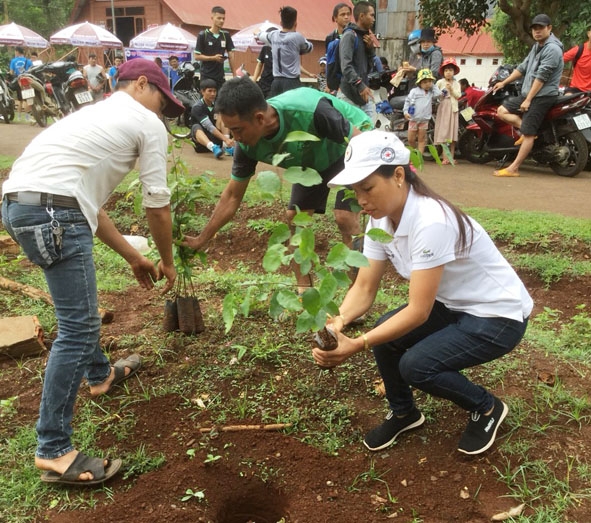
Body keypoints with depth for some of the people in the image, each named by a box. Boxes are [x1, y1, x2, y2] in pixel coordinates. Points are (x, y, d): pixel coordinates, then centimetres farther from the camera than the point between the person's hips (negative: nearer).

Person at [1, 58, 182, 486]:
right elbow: (158, 205, 6)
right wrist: (167, 261, 22)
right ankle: (54, 451, -1)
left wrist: (135, 258, 33)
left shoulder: (97, 115, 32)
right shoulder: (148, 124, 8)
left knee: (79, 310, 28)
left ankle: (100, 374, 48)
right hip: (51, 211, -10)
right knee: (79, 328, -7)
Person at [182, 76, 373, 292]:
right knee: (294, 218, 0)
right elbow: (232, 196, -10)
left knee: (345, 218, -19)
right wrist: (201, 241, -10)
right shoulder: (248, 144, -23)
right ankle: (304, 289, 12)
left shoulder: (310, 110, -43)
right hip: (315, 161, 6)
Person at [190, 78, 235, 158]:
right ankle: (213, 148, -64)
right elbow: (210, 127, -29)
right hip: (200, 142, -5)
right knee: (196, 127, -35)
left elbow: (218, 125, -2)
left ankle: (226, 146, -33)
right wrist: (226, 139, -39)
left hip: (215, 138, 5)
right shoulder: (197, 107, -16)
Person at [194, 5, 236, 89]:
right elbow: (197, 56, -4)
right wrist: (213, 58, -15)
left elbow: (231, 56, 8)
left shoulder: (226, 35, 8)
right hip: (206, 76, -3)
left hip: (220, 75, 4)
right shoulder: (203, 35, -3)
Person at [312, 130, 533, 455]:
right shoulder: (381, 219, -8)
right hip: (453, 306, 8)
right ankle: (403, 413, 15)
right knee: (385, 335, -12)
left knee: (416, 366, -22)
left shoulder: (430, 221, -34)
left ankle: (487, 409, 7)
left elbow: (419, 311, -32)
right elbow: (365, 287, -8)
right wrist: (338, 321, -28)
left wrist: (356, 345, -37)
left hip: (499, 315, -7)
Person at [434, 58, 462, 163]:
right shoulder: (440, 82, 4)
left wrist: (451, 89, -12)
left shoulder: (456, 83, 10)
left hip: (453, 108, 2)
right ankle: (445, 157, -2)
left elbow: (458, 95, -1)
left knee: (453, 134, 4)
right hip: (443, 108, -2)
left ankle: (451, 157, 11)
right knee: (443, 132, -6)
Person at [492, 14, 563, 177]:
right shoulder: (536, 46, 16)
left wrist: (528, 100, -22)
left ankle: (513, 169, -9)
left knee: (528, 134, -10)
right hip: (528, 94, 10)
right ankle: (525, 129, 0)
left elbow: (541, 77, -21)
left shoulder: (552, 49, -16)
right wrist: (504, 82, 21)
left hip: (542, 96, -10)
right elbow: (523, 67, 22)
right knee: (502, 111, 5)